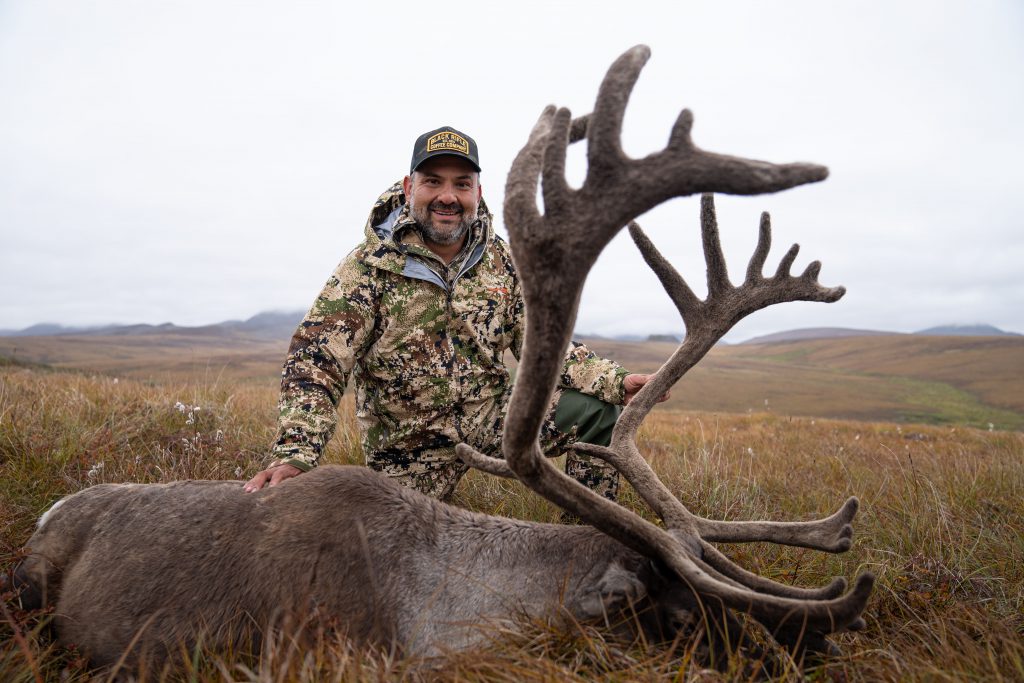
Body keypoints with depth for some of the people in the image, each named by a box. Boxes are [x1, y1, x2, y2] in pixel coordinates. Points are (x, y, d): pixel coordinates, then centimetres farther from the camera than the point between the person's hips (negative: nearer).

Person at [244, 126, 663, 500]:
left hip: (493, 415, 3)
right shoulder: (369, 267, -14)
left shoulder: (502, 262, -1)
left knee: (597, 410, -9)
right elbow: (315, 363, -19)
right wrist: (295, 453, -33)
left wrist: (615, 382, -12)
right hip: (411, 449, -2)